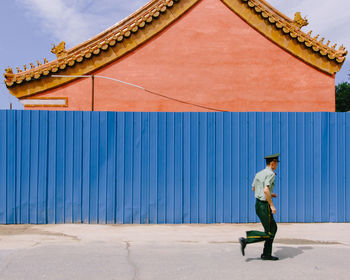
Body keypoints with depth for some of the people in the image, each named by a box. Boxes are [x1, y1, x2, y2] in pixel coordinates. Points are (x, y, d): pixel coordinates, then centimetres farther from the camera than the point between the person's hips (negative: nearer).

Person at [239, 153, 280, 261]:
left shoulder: (259, 173, 11)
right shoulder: (270, 174, -17)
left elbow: (253, 188, 23)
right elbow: (266, 190, -30)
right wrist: (272, 205, -23)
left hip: (258, 204, 9)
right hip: (264, 206, -9)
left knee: (273, 228, 16)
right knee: (269, 234, -1)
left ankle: (267, 254, 17)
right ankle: (246, 240, -9)